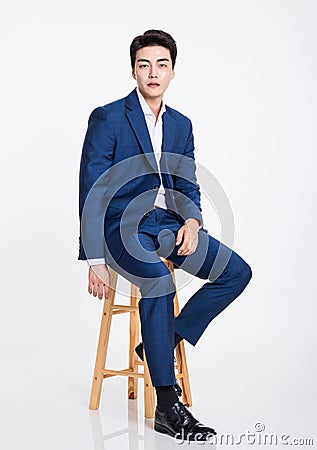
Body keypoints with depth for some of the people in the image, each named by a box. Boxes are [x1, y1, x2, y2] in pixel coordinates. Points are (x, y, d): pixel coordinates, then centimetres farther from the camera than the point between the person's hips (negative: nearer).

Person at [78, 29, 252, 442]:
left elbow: (188, 187, 16)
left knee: (237, 272, -11)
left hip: (167, 223, 6)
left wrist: (191, 221, -8)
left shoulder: (182, 125, 12)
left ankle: (164, 340, 0)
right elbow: (91, 195, -10)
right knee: (158, 279, -35)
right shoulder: (107, 118, -6)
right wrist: (95, 260, -16)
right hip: (122, 226, -6)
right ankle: (167, 407, -27)